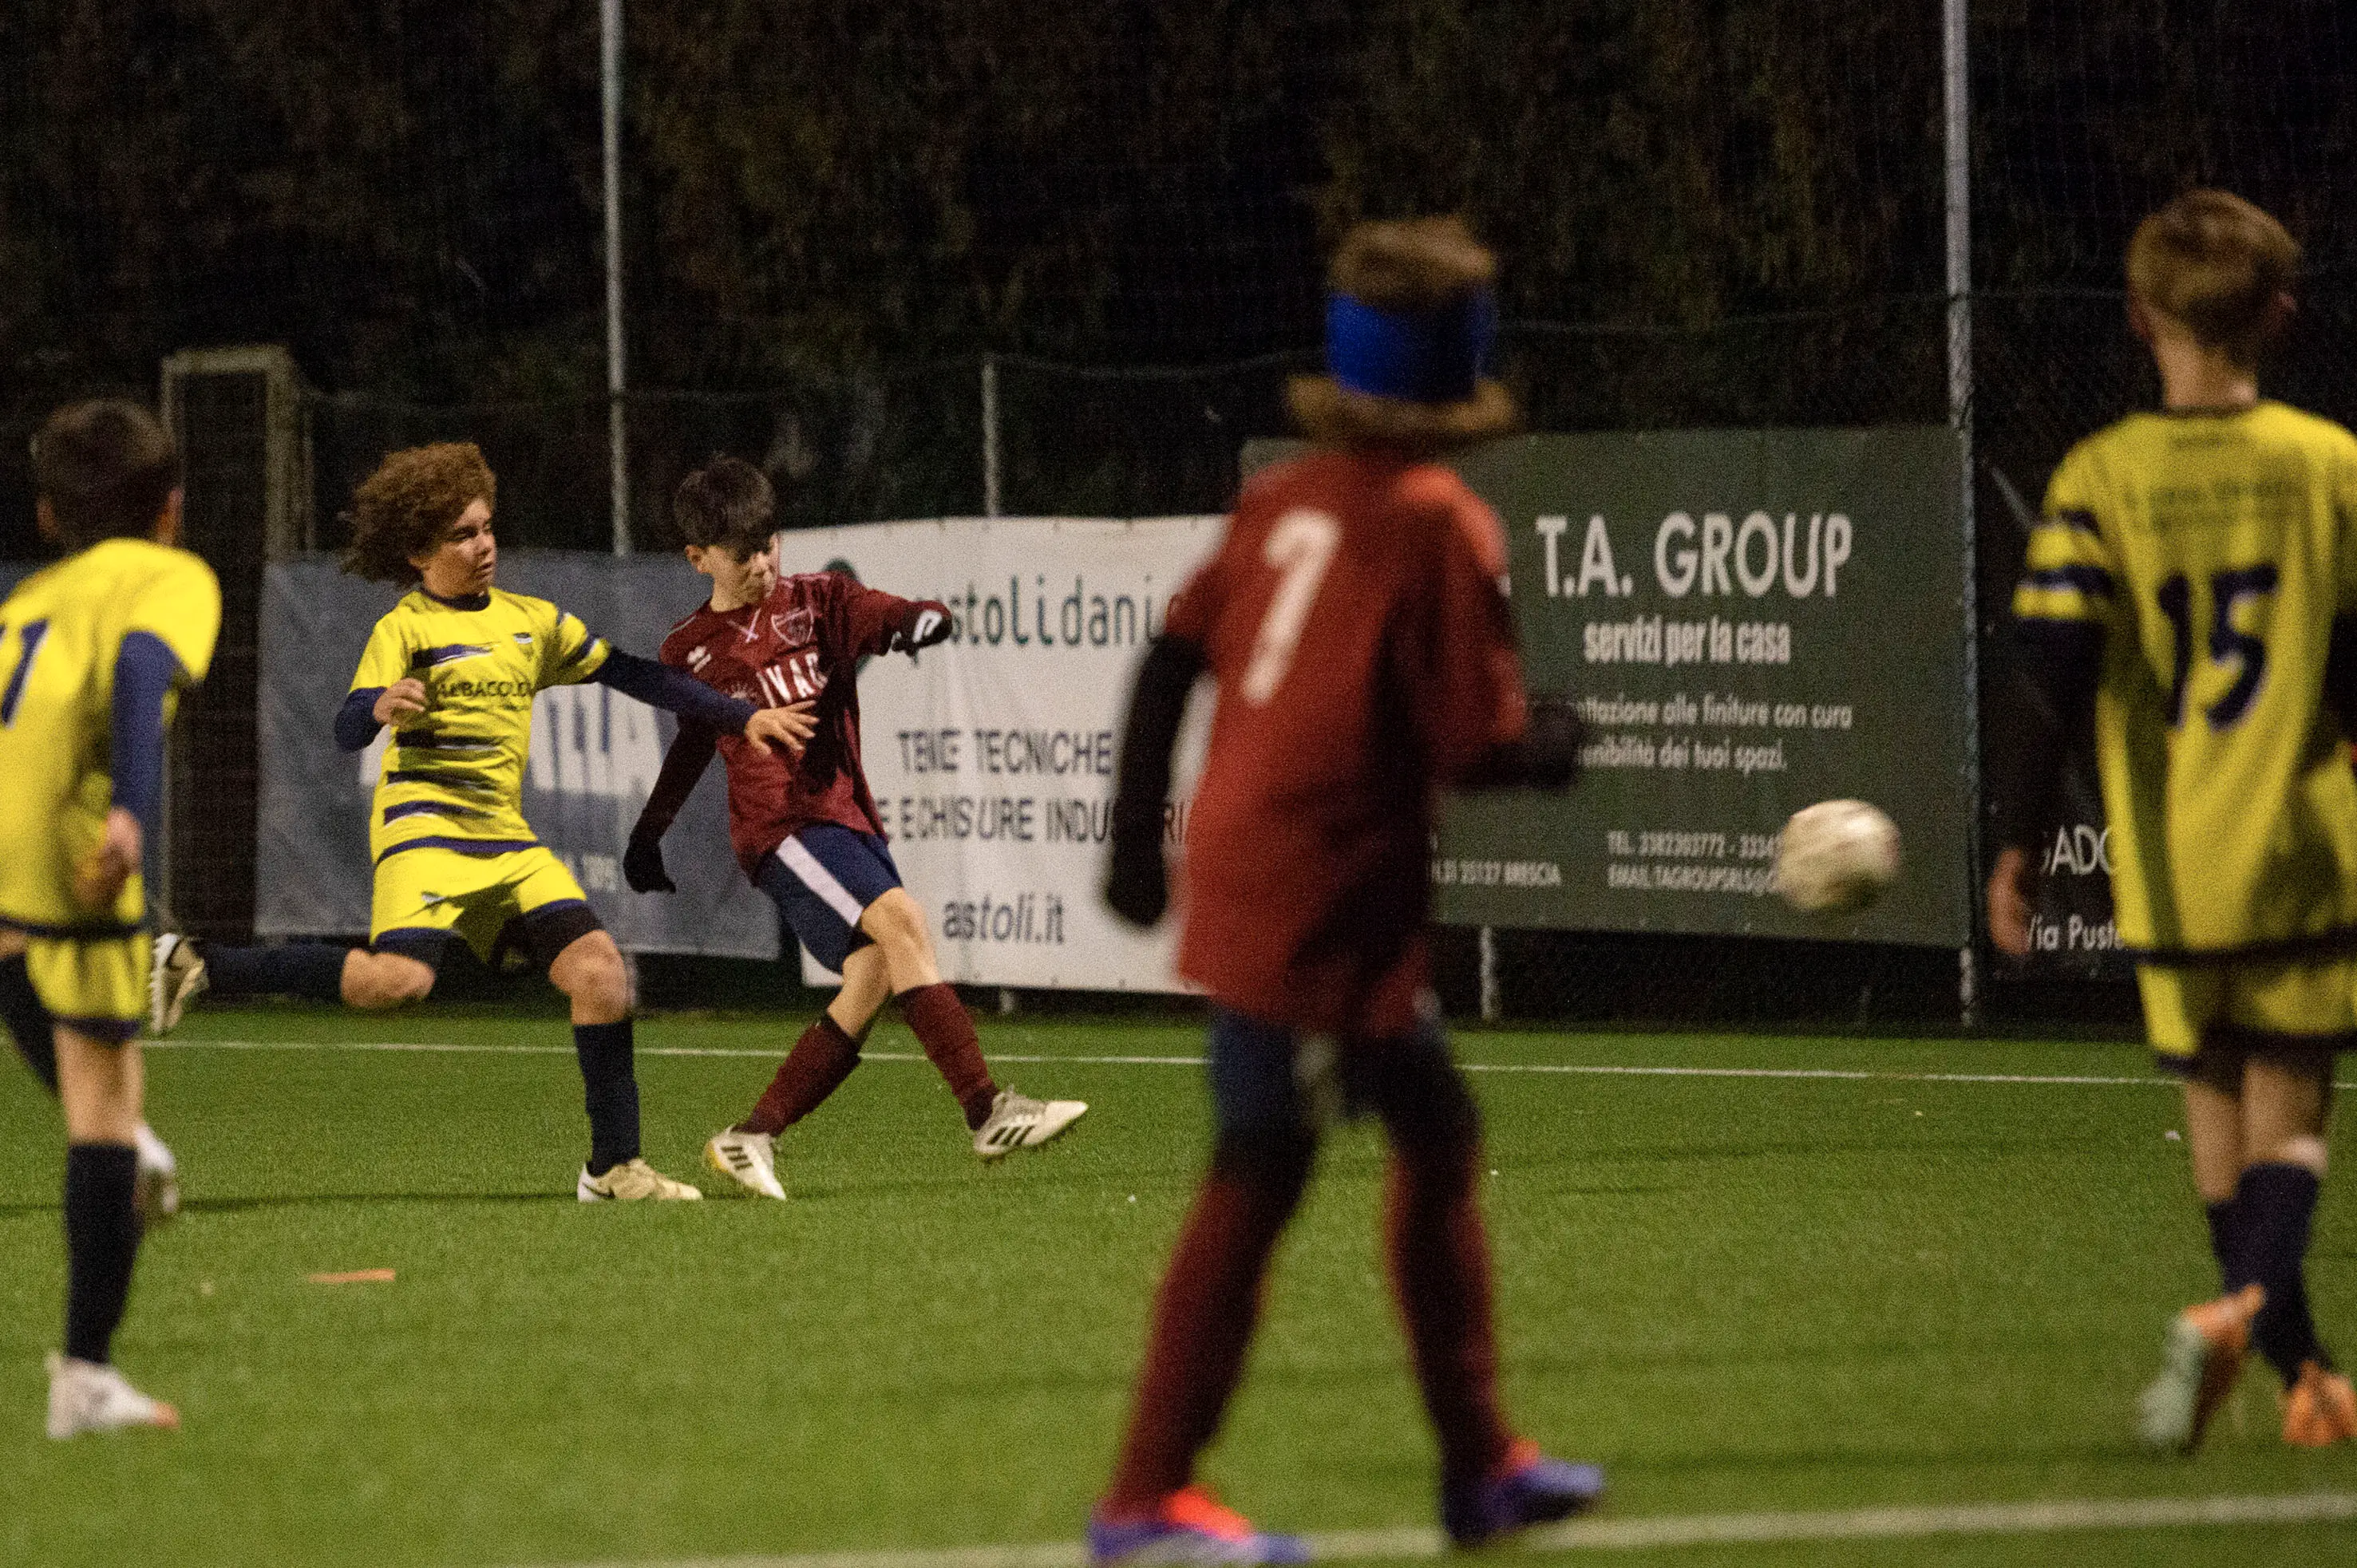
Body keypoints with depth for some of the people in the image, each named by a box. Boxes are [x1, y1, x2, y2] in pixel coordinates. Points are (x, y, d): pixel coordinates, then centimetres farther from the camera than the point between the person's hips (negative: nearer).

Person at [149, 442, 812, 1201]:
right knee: (399, 977, -28)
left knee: (598, 965, -9)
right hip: (425, 824, -6)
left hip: (507, 840, 6)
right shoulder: (404, 630, -5)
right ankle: (198, 966, -16)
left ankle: (614, 1167, -1)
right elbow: (349, 731, -17)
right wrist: (382, 708, -41)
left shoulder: (533, 621, 15)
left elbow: (634, 676, 20)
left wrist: (743, 717, 18)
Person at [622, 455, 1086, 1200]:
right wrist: (649, 833, 27)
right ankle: (988, 1111, -30)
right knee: (899, 920, -23)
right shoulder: (689, 651, 9)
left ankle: (751, 1138, 6)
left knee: (873, 981, -7)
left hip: (849, 815, 4)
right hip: (780, 825, -4)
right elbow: (694, 741, 24)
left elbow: (893, 617, -3)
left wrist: (923, 619, -27)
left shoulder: (818, 601, 9)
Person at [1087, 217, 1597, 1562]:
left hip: (1244, 880, 8)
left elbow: (1173, 659, 10)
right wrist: (1555, 744, 4)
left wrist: (1139, 835, 18)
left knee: (1439, 1131, 20)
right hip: (1322, 907, -8)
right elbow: (1478, 745, -17)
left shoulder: (1287, 497, 7)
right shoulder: (1444, 527, -14)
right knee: (1256, 1185, -4)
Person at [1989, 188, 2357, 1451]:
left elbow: (2054, 675, -8)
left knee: (2216, 1110, 14)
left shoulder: (2100, 481, -5)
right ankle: (2246, 1301, -25)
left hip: (2171, 860, 0)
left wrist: (2018, 844, -1)